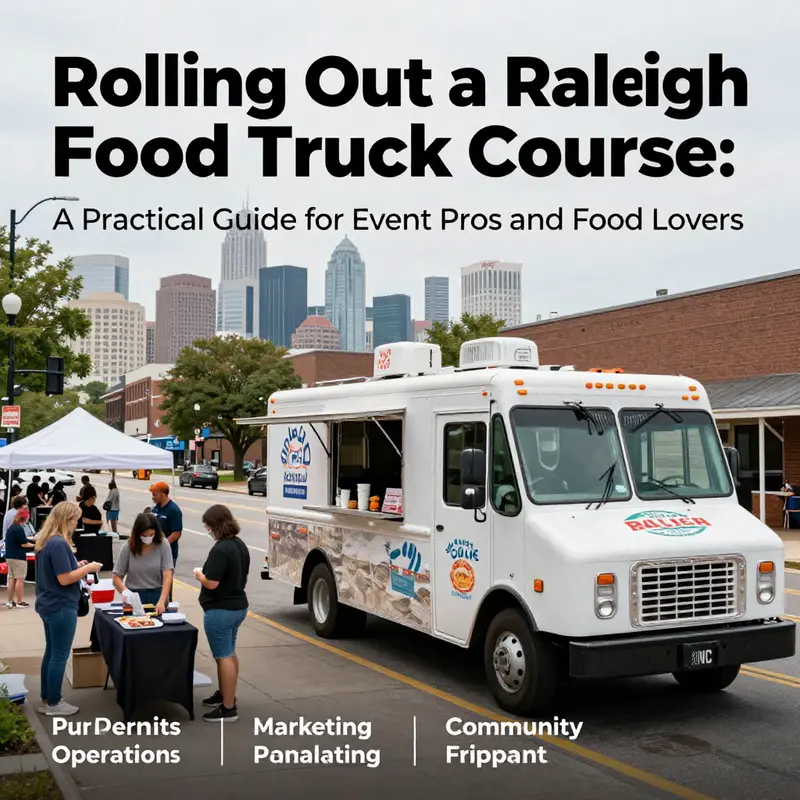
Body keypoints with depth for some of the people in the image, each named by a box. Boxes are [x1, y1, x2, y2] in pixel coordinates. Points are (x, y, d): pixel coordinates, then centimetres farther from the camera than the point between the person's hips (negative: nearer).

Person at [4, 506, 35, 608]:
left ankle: (10, 601, 14)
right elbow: (24, 544, -19)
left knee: (11, 578, 12)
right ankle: (20, 602, 0)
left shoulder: (10, 528, 12)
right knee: (20, 579, -3)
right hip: (18, 557, -9)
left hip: (9, 556, 9)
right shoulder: (19, 528, -17)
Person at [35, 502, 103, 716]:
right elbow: (65, 579, -24)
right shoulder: (59, 544, -23)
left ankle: (46, 700, 27)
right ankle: (54, 704, 13)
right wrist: (88, 568, -13)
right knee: (59, 656, 2)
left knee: (51, 652, 18)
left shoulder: (46, 541, 8)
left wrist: (77, 566, 9)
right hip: (61, 607, -10)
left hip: (48, 605, 10)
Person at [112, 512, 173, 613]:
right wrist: (127, 594, -18)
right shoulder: (128, 548, -3)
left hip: (157, 595, 0)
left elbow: (167, 576, -10)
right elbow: (117, 578, 1)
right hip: (134, 597, 0)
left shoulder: (163, 544, -5)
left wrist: (162, 601, -23)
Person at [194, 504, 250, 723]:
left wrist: (199, 575, -7)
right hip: (238, 606, 10)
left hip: (220, 611, -10)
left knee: (224, 657, -3)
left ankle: (229, 709, 2)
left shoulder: (220, 549, -24)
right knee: (229, 653, 23)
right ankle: (225, 694, 38)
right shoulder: (240, 545, 6)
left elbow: (211, 583, -25)